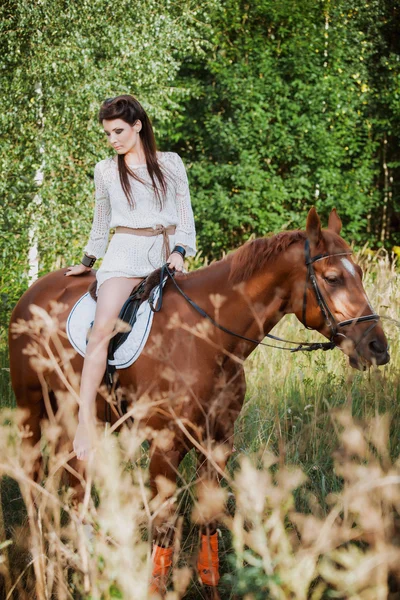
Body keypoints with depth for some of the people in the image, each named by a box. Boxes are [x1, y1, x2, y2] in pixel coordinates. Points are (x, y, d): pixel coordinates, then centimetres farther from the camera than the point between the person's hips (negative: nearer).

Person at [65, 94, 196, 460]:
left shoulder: (171, 164, 10)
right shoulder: (106, 171, 14)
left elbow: (185, 214, 9)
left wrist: (180, 251, -6)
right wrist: (89, 260, 28)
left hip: (165, 254, 1)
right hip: (125, 252, -1)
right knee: (103, 327, -24)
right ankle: (85, 423, -31)